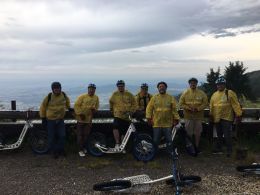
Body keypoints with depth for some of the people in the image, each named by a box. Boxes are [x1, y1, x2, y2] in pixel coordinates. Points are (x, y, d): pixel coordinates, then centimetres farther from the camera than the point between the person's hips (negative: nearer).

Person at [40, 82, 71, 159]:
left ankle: (60, 149, 27)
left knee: (62, 135, 7)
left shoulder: (64, 95, -7)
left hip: (60, 119, 3)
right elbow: (43, 107, -5)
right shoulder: (49, 97, -16)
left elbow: (67, 101, 20)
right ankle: (53, 151, 25)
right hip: (50, 120, -3)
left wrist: (69, 107, 21)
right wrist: (43, 118, -4)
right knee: (51, 137, 7)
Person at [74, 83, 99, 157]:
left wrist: (94, 109, -12)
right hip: (81, 119, -3)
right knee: (80, 135, 2)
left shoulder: (96, 98, 0)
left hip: (89, 119, 3)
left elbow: (96, 106, 10)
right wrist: (80, 113, -16)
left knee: (86, 134, 11)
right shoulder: (82, 96, -12)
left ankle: (83, 147, 30)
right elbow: (76, 105, -11)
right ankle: (80, 150, 10)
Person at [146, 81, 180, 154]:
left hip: (167, 123, 0)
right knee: (155, 140, 10)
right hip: (156, 123, 1)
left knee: (169, 140, 6)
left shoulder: (171, 98, 3)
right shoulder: (154, 98, 4)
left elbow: (174, 109, 1)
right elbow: (149, 108, 1)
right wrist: (149, 118, -7)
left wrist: (176, 119, -4)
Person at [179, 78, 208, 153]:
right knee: (189, 133, 7)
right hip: (188, 116, -1)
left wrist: (198, 109, -14)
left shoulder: (201, 93, 1)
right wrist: (188, 108, -14)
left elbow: (205, 103, 0)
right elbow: (181, 104, -1)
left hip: (198, 116, 1)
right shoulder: (185, 93, -1)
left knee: (198, 133, 10)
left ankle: (197, 146, 25)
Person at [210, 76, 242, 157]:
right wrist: (211, 115, 11)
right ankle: (218, 148, 28)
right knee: (219, 135, 17)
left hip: (227, 118, -5)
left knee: (227, 135, -5)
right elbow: (211, 106, 15)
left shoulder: (230, 93, -6)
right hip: (217, 118, 5)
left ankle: (229, 151, 7)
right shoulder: (214, 95, 11)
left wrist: (239, 115, -15)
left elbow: (235, 104, -10)